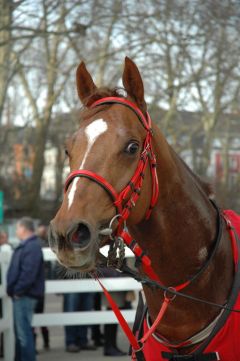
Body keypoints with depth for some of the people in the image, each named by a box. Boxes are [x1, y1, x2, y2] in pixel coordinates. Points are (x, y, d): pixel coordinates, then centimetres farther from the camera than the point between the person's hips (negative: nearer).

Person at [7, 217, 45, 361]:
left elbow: (28, 273, -25)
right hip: (22, 295, 11)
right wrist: (14, 290, 14)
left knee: (24, 332, -7)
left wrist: (18, 290, -19)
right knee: (20, 331, 17)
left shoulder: (32, 247, -17)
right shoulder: (26, 245, 16)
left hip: (24, 295, -11)